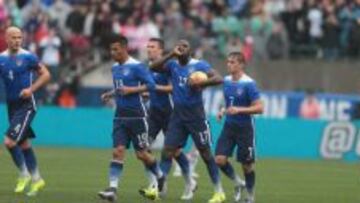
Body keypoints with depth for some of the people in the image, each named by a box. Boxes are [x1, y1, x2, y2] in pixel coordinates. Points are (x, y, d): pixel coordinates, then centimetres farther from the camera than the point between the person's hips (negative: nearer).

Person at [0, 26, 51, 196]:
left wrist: (31, 89, -17)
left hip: (26, 106, -6)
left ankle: (24, 174, 2)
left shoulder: (28, 57, -9)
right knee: (24, 144, 13)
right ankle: (36, 179, 26)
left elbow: (45, 75, -5)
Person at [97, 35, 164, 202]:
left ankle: (161, 177, 27)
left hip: (136, 116, -6)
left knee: (141, 153, 2)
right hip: (120, 116, 6)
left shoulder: (136, 66, -11)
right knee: (118, 151, -7)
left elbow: (151, 85, -15)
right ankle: (112, 188, -15)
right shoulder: (115, 68, 12)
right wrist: (110, 94, 9)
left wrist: (131, 90, -22)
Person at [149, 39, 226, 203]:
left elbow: (218, 79, -17)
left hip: (195, 114, -3)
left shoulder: (199, 65, -6)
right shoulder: (172, 65, 4)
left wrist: (200, 83, -31)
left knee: (205, 152, 2)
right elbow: (153, 67, -11)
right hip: (178, 114, 3)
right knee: (168, 151, -4)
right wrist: (171, 55, -18)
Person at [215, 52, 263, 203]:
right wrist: (223, 110, 3)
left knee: (247, 165, 5)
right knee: (220, 159, -8)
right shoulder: (226, 81, 4)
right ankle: (238, 183, 17)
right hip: (229, 126, 6)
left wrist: (239, 110, -28)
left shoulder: (248, 84, -16)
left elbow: (259, 108, -19)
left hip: (244, 128, -5)